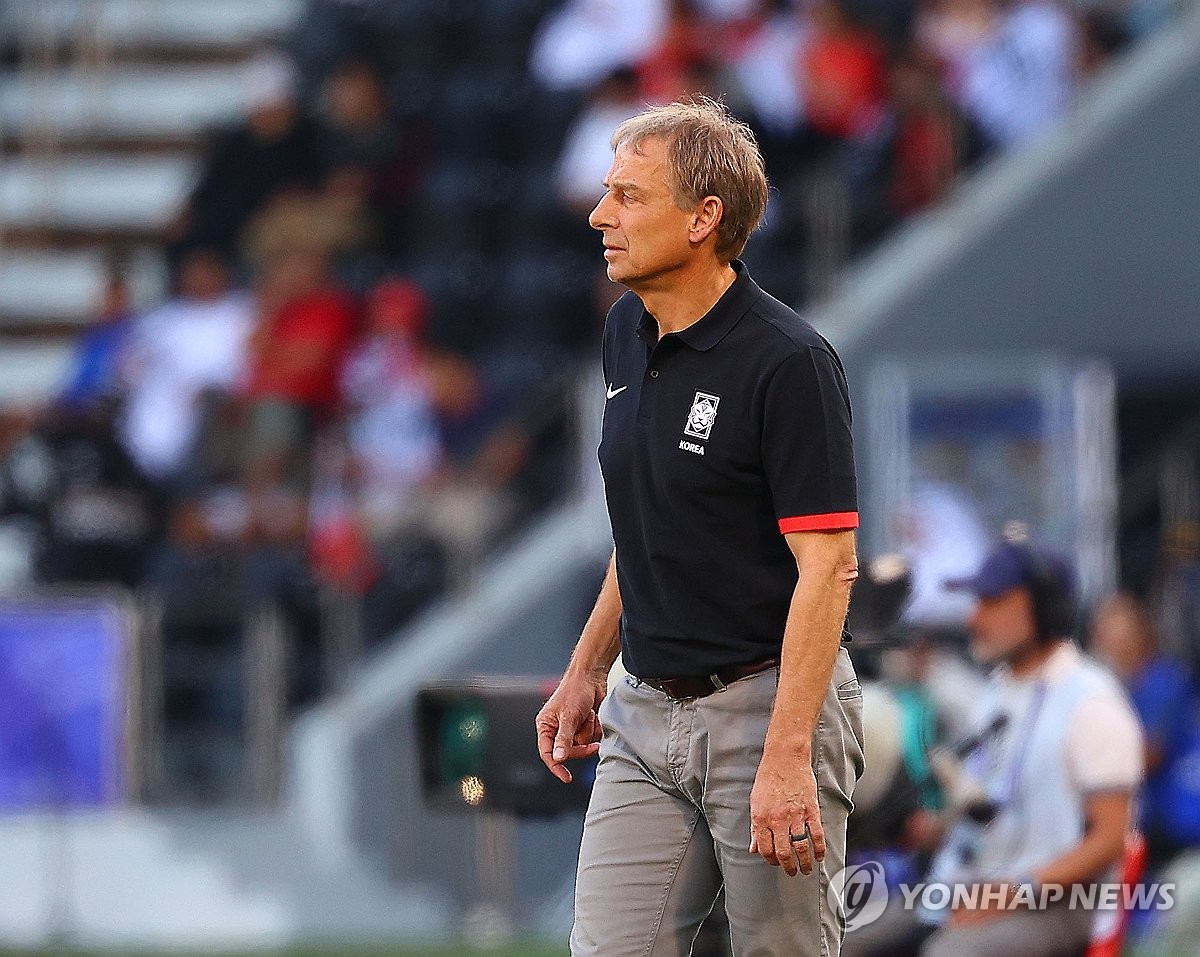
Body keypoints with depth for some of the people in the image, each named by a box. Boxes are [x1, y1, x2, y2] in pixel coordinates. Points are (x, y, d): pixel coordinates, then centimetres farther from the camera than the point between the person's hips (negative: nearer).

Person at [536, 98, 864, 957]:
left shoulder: (788, 362, -16)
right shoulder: (629, 335, 9)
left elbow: (827, 566, -19)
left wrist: (786, 760, -25)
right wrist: (588, 671, 18)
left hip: (767, 704, -7)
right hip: (648, 711, 7)